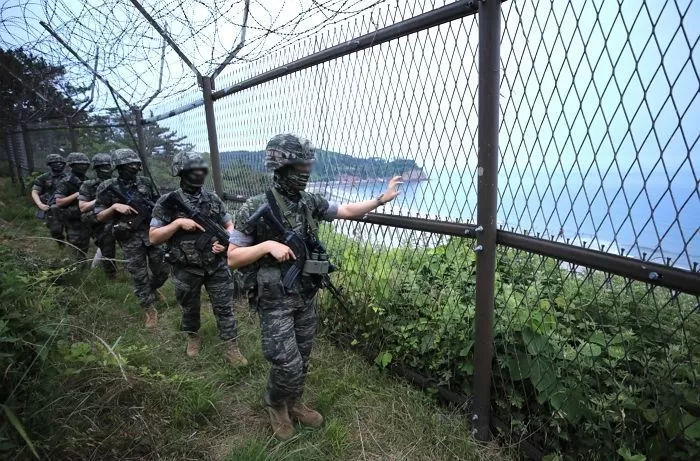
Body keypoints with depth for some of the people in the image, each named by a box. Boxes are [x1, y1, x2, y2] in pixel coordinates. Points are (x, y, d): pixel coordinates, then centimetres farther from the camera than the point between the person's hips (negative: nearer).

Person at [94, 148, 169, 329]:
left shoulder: (146, 182, 3)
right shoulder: (107, 188, -5)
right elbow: (99, 217, -2)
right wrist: (115, 207, -19)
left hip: (153, 232, 3)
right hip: (130, 238, -3)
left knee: (162, 270, 10)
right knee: (139, 276, 5)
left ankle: (152, 289, 42)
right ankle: (150, 310, 20)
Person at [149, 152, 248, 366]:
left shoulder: (213, 199, 0)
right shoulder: (168, 202, -8)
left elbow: (230, 225, 8)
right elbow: (153, 237, -9)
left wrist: (225, 240, -12)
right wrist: (178, 223, -22)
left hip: (216, 266, 2)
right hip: (186, 269, -1)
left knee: (224, 307, 5)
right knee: (190, 308, 20)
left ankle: (231, 348, 17)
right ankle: (192, 336, 46)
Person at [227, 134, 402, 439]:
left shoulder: (310, 203, -1)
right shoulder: (254, 209, -16)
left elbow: (348, 211, 4)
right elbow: (232, 258, -11)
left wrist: (381, 199, -5)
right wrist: (267, 245, -25)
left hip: (306, 297, 6)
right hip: (275, 301, -5)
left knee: (302, 359, 18)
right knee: (288, 364, 0)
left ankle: (293, 403, 42)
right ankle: (275, 404, 31)